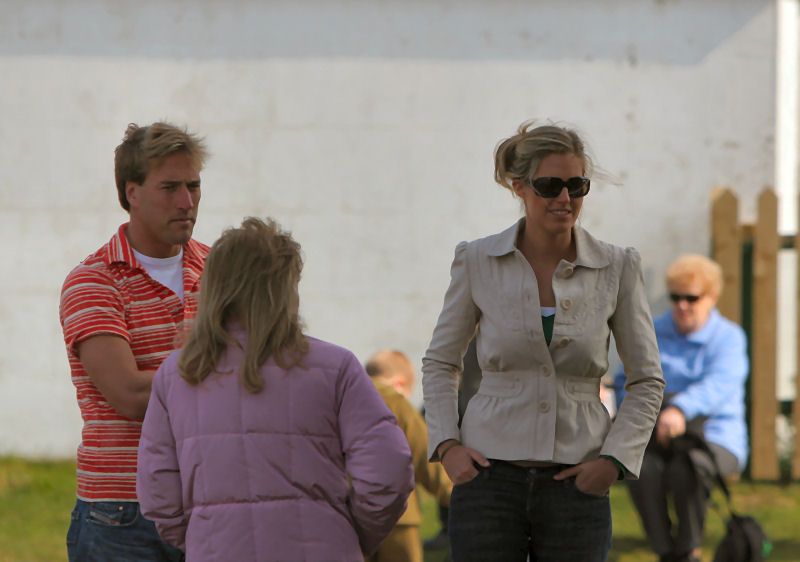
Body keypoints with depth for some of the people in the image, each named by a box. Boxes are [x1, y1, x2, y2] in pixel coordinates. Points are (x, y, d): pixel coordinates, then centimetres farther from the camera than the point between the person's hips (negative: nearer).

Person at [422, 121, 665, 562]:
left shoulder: (616, 268, 1)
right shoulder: (477, 261, 1)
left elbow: (646, 381, 8)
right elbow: (440, 363, 12)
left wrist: (615, 459, -4)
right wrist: (446, 444, -2)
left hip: (575, 483, 0)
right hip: (490, 477, 0)